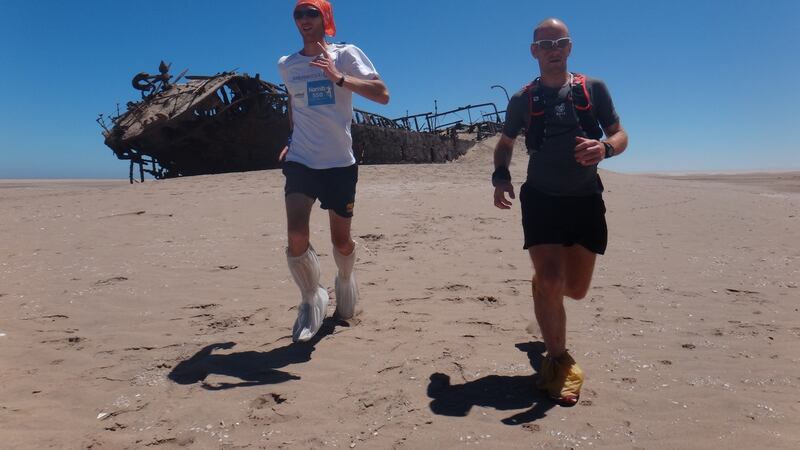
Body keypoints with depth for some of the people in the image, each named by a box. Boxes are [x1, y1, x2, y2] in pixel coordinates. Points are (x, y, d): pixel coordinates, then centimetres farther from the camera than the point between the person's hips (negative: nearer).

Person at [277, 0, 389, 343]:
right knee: (296, 237, -16)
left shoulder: (346, 54, -1)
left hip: (340, 163, -2)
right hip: (300, 162, 2)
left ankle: (345, 280, 42)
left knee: (341, 241, 7)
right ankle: (311, 300, 8)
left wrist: (339, 77, -22)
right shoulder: (286, 65, 10)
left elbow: (382, 95, -13)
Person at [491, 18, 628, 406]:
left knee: (576, 289, 9)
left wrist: (605, 148, -24)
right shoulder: (522, 100, 2)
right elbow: (505, 144, 14)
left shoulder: (593, 89, 1)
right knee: (550, 280, -17)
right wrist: (500, 176, -6)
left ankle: (543, 283, 47)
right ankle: (558, 360, 3)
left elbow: (621, 135, 0)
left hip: (586, 200, 2)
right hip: (541, 199, -1)